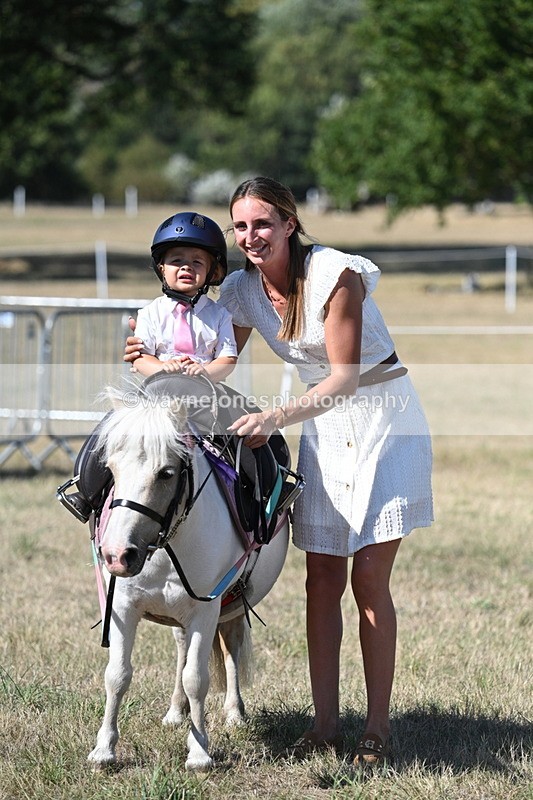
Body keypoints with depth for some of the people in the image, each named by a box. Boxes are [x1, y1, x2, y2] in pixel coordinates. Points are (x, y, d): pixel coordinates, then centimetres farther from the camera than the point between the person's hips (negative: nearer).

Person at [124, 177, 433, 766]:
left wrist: (274, 419, -32)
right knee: (322, 581, 1)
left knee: (368, 581, -8)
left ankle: (377, 728, -1)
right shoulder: (243, 289, -3)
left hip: (383, 416, -5)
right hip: (322, 428, 5)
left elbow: (346, 376, -22)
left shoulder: (335, 275, -21)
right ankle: (325, 721, 8)